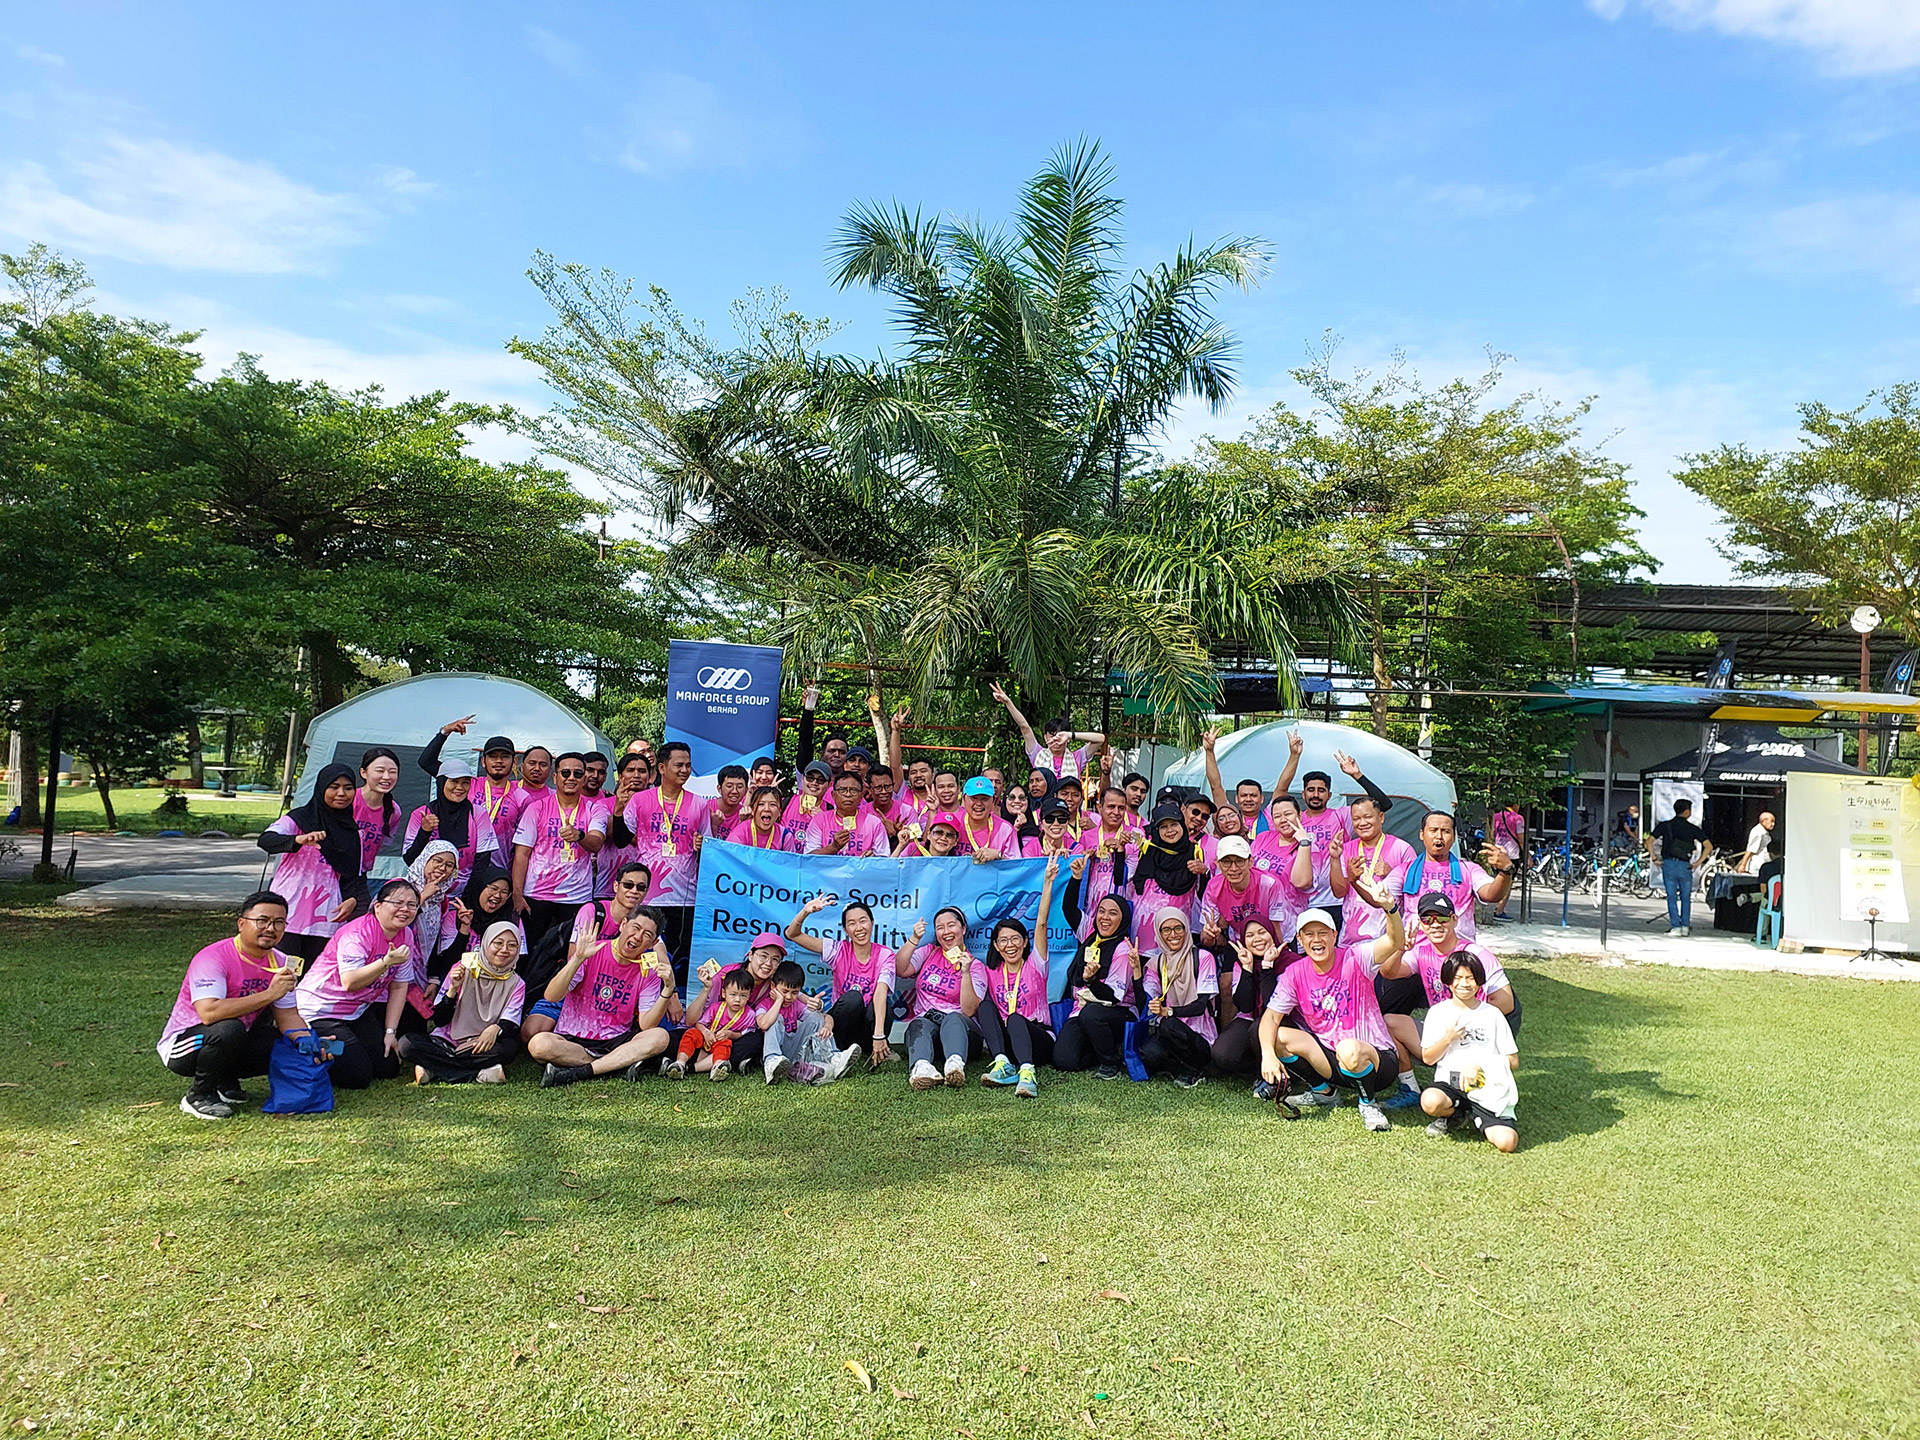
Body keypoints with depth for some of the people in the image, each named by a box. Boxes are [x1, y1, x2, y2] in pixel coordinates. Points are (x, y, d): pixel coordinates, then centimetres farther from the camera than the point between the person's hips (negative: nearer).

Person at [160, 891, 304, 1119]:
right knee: (229, 1028, -36)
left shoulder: (280, 963, -1)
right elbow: (208, 1012, -38)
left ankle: (225, 1083, 7)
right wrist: (269, 994, -39)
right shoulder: (213, 958, -23)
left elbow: (288, 1016, 0)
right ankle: (198, 1096, -11)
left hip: (233, 1044, 7)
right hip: (182, 1046, -7)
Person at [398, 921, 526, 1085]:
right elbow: (439, 1020, -1)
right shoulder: (462, 969, 0)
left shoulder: (516, 984, 3)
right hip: (446, 1042, 1)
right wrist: (453, 988, -17)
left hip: (482, 1047, 0)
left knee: (509, 1047, -33)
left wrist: (496, 1028, -33)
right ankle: (479, 1075, -29)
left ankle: (433, 1070, -24)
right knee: (406, 1043, -27)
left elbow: (511, 1024, -10)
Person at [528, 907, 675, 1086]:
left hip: (616, 1042, 2)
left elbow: (646, 1025, -6)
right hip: (572, 1040, -2)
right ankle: (622, 1064, -21)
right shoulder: (592, 953, -6)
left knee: (659, 1037, -26)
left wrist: (668, 989, -19)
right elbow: (551, 996, -14)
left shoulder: (648, 971, 2)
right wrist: (578, 959, -25)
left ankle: (575, 1074, -25)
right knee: (539, 1043, -32)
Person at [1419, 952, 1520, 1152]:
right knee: (1430, 1101, -37)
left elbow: (1513, 1061, 6)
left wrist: (1479, 1065, -8)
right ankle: (1454, 1114, -1)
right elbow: (1428, 1058, 5)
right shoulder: (1438, 1013, 8)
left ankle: (1473, 1117, 5)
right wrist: (1448, 1039, -12)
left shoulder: (1492, 1014, 8)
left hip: (1488, 1091, 0)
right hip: (1449, 1083, 0)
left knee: (1507, 1142, -25)